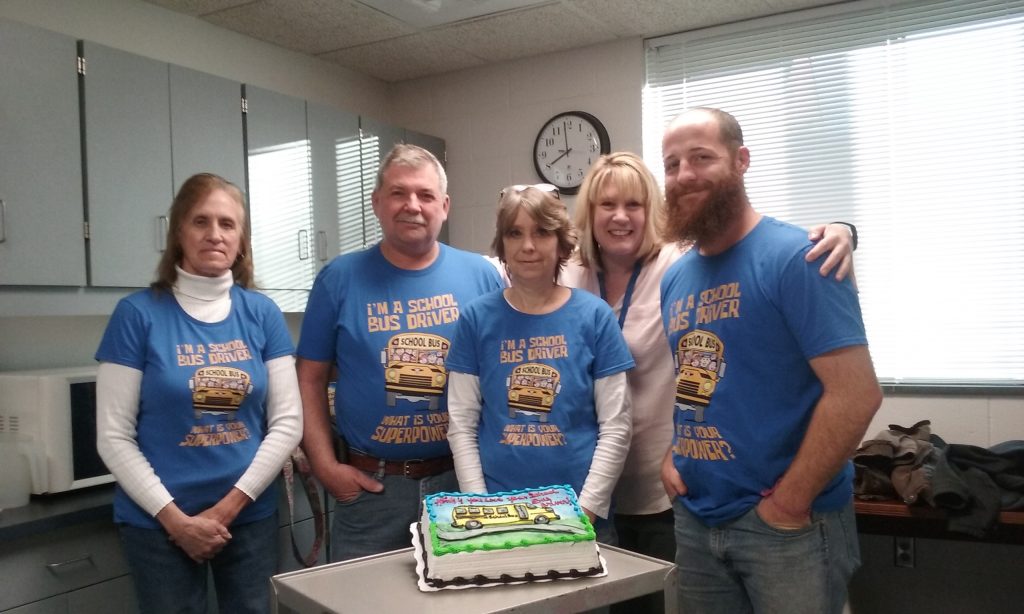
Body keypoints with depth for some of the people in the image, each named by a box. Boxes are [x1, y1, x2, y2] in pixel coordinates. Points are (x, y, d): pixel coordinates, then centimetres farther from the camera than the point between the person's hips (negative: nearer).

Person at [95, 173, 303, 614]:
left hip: (251, 516, 2)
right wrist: (175, 517, -11)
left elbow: (288, 423, -1)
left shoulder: (262, 313, 0)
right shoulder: (138, 314, -7)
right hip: (157, 523, -2)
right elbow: (114, 437, -6)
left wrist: (229, 506, -9)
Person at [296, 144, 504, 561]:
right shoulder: (340, 278, -2)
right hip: (369, 486, -1)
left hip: (464, 480, 1)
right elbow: (310, 379, 2)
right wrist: (325, 465, -5)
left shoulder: (481, 276, 0)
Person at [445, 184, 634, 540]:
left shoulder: (594, 315, -3)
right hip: (498, 507, 1)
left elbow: (615, 427, -3)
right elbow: (462, 426, 0)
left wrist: (586, 508, -9)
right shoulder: (477, 318, -1)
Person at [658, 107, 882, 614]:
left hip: (787, 526, -6)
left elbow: (857, 394, -19)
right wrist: (671, 456, 3)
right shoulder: (674, 277, 8)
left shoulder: (794, 257, -14)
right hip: (695, 521, 7)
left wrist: (789, 502, -17)